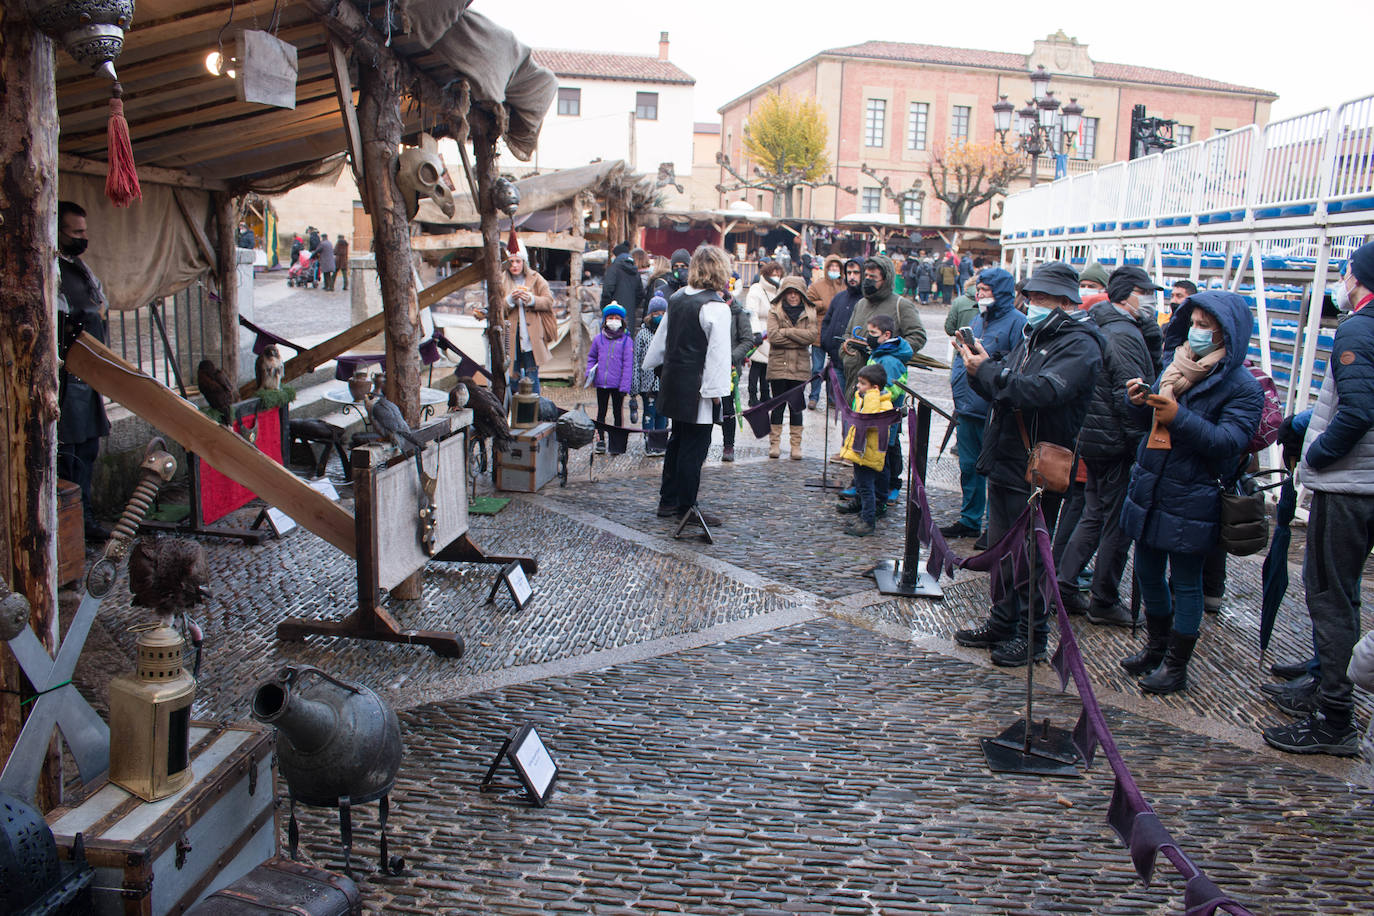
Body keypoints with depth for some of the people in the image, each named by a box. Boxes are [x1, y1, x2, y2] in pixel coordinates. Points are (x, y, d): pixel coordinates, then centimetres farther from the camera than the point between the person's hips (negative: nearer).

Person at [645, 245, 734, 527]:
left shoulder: (677, 298, 9)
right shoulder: (716, 307, -16)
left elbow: (662, 337, 20)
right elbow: (719, 352, -18)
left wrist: (653, 364, 33)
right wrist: (716, 390, -15)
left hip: (673, 381, 8)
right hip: (697, 387, -8)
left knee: (677, 441, 19)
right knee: (694, 447, 0)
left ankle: (668, 501, 27)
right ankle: (686, 507, 7)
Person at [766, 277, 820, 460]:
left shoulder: (809, 312, 8)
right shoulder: (775, 311, 3)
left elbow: (813, 335, -8)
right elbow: (773, 336, -11)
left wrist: (787, 331, -11)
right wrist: (799, 340, -9)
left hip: (800, 367, 1)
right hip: (778, 365, -1)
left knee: (796, 407, 5)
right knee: (778, 406, 3)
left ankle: (796, 445, 11)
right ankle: (775, 443, 10)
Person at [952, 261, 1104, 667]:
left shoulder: (1080, 345, -13)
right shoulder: (1032, 337, 15)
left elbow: (1041, 390, -29)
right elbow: (1002, 388, 14)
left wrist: (987, 370, -23)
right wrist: (978, 367, -6)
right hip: (1004, 460, 8)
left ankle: (1033, 636, 14)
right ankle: (1002, 623, 30)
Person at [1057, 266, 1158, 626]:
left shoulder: (1099, 327, 14)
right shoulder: (1124, 335, -17)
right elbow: (1130, 396, -21)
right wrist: (1142, 446, -18)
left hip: (1093, 438, 10)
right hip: (1116, 443, -10)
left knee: (1094, 515, 18)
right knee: (1118, 523, 1)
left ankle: (1063, 585, 20)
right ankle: (1104, 602, 10)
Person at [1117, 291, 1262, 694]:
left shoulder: (1242, 386, -12)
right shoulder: (1176, 365, 8)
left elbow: (1229, 441, -21)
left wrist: (1179, 417, -30)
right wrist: (1141, 402, -5)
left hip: (1191, 500, -7)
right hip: (1149, 488, 7)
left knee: (1184, 582, 5)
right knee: (1148, 573, 17)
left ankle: (1176, 666, 18)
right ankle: (1156, 648, 36)